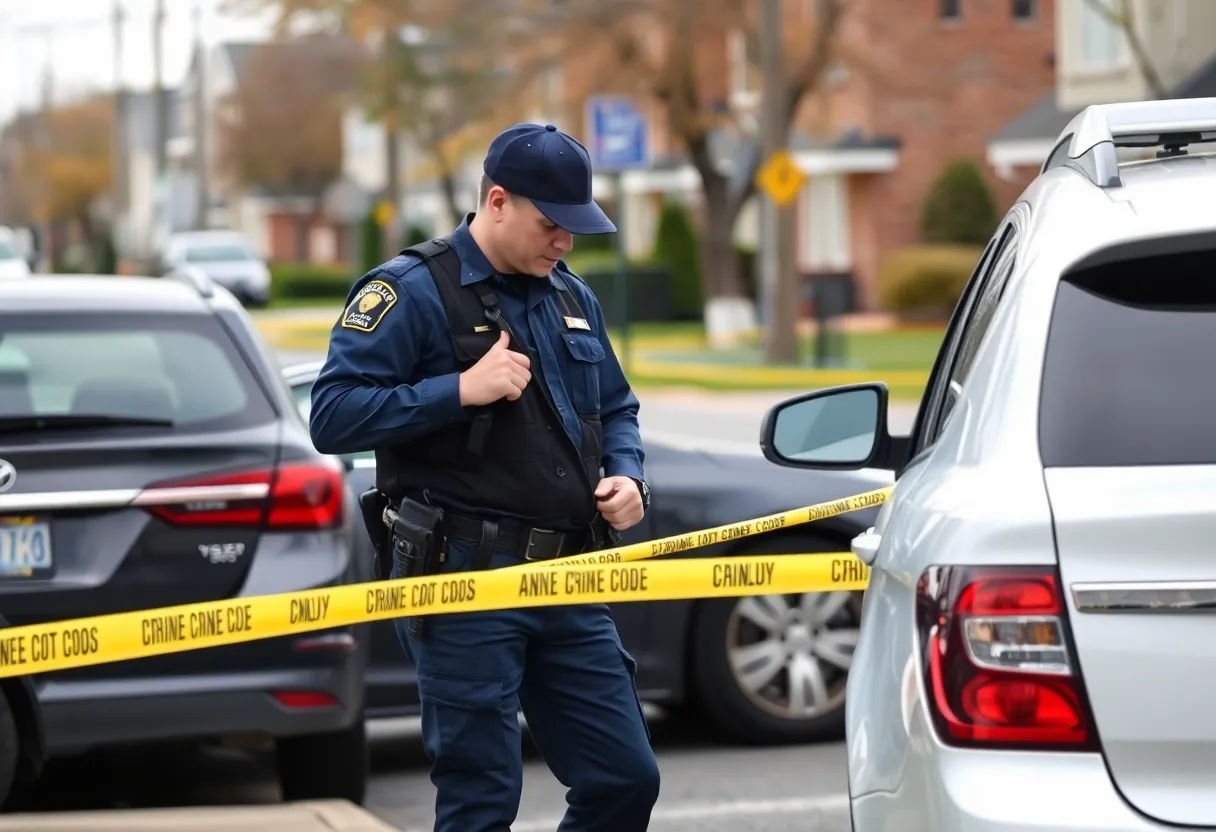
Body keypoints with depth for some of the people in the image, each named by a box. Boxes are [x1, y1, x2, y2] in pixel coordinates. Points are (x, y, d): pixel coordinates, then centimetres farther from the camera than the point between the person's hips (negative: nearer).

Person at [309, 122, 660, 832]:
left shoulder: (574, 299, 15)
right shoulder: (413, 292, -8)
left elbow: (617, 410, 27)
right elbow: (333, 417, -15)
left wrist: (628, 478, 6)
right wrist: (460, 391, -22)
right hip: (466, 585, -7)